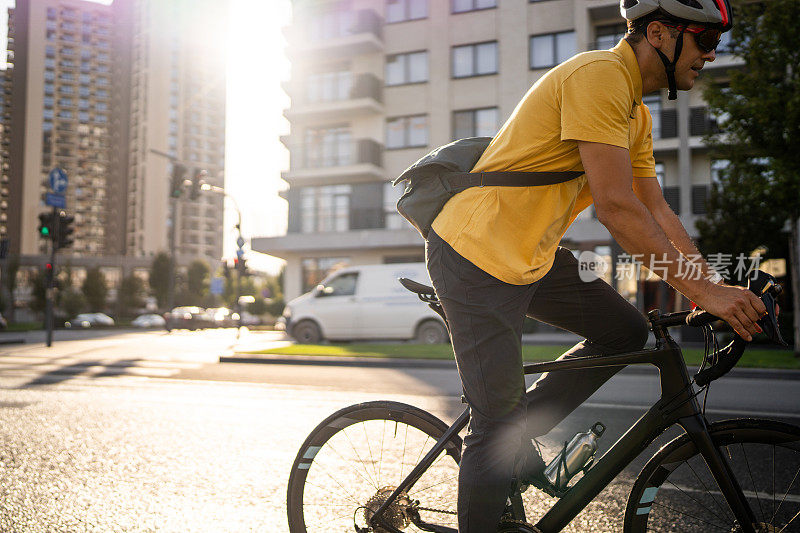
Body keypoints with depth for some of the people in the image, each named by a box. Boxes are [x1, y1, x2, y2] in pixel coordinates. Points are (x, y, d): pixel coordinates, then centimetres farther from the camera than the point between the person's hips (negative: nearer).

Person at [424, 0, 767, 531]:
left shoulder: (636, 114, 15)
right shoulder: (598, 74, -17)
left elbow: (657, 212, 13)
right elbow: (617, 208, -24)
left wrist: (719, 284, 4)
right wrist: (702, 291, -19)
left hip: (531, 254, 9)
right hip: (476, 253, -9)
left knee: (626, 329, 7)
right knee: (496, 424, -4)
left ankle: (520, 432, 15)